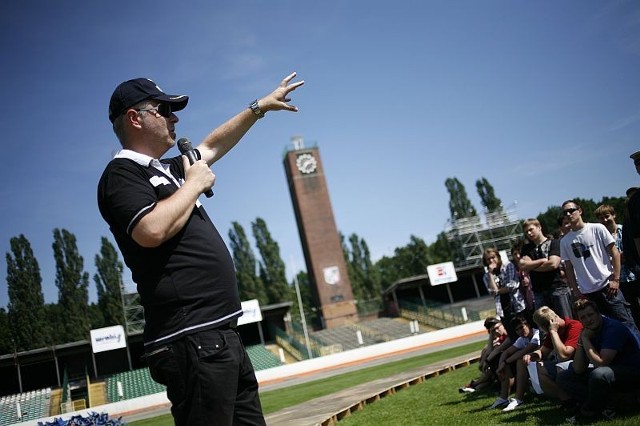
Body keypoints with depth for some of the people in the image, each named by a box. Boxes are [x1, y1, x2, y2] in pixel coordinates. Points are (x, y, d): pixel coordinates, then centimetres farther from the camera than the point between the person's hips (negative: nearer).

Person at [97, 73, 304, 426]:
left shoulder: (168, 170, 23)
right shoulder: (121, 174, -5)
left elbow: (213, 145, 37)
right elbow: (151, 231, -23)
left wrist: (260, 106, 41)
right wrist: (194, 185, -8)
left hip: (222, 334, 10)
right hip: (192, 341, -10)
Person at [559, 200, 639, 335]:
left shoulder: (597, 228, 0)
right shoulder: (564, 241, 8)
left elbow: (614, 252, 0)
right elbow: (569, 268, 11)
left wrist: (615, 279, -7)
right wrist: (576, 291, 5)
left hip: (608, 286, -3)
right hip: (586, 293, 3)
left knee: (626, 324, -4)